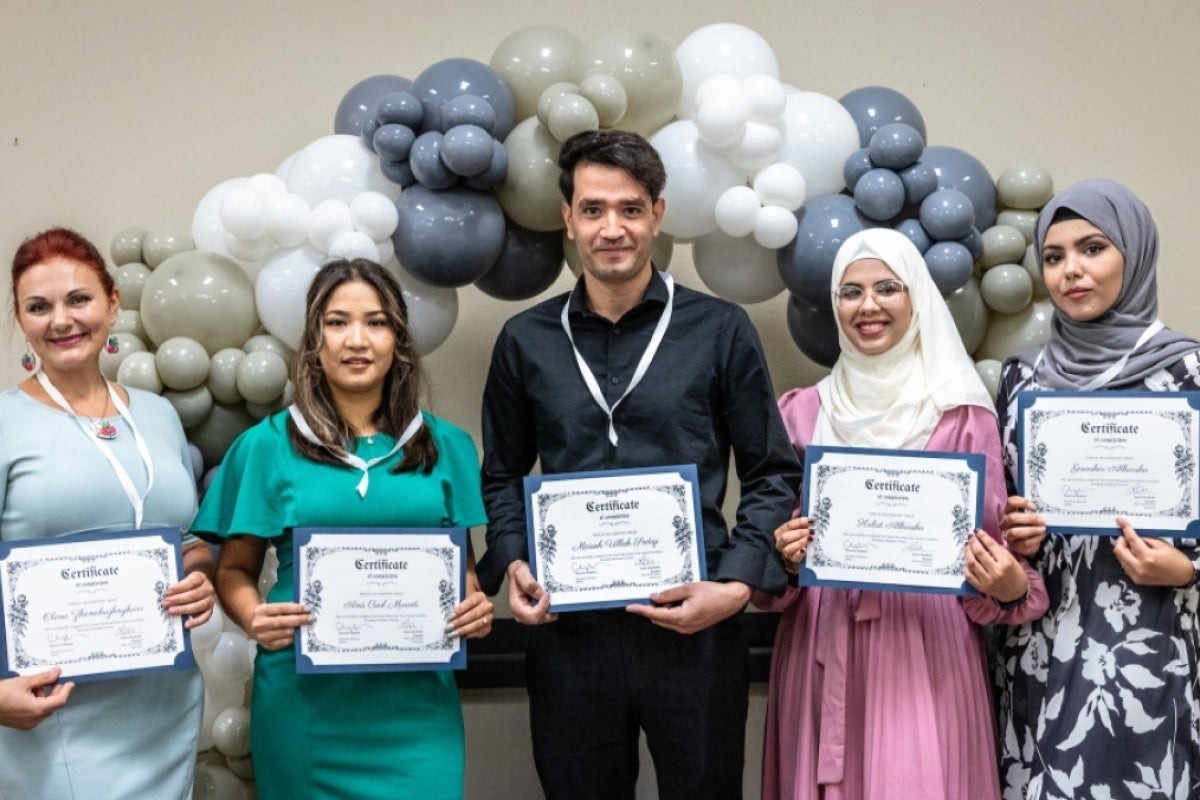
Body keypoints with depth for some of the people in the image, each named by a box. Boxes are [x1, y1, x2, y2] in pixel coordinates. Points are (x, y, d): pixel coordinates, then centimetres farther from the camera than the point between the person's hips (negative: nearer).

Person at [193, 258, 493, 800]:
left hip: (415, 700, 1)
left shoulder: (445, 446, 7)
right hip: (305, 702, -1)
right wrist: (255, 618, -16)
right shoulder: (268, 445, 1)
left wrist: (475, 607, -9)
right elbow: (234, 571, 4)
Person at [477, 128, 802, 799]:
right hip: (568, 629, 2)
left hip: (695, 629, -1)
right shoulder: (527, 341, 7)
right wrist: (512, 564, -3)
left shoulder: (721, 330, 1)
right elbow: (503, 475, 14)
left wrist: (737, 584, -10)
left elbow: (772, 474, 2)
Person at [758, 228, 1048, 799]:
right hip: (822, 648, 2)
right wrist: (781, 557, -10)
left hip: (927, 646, -2)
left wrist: (1008, 588, -17)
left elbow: (991, 541, 3)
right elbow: (775, 532, 11)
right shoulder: (801, 412, 8)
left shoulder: (961, 414, 1)